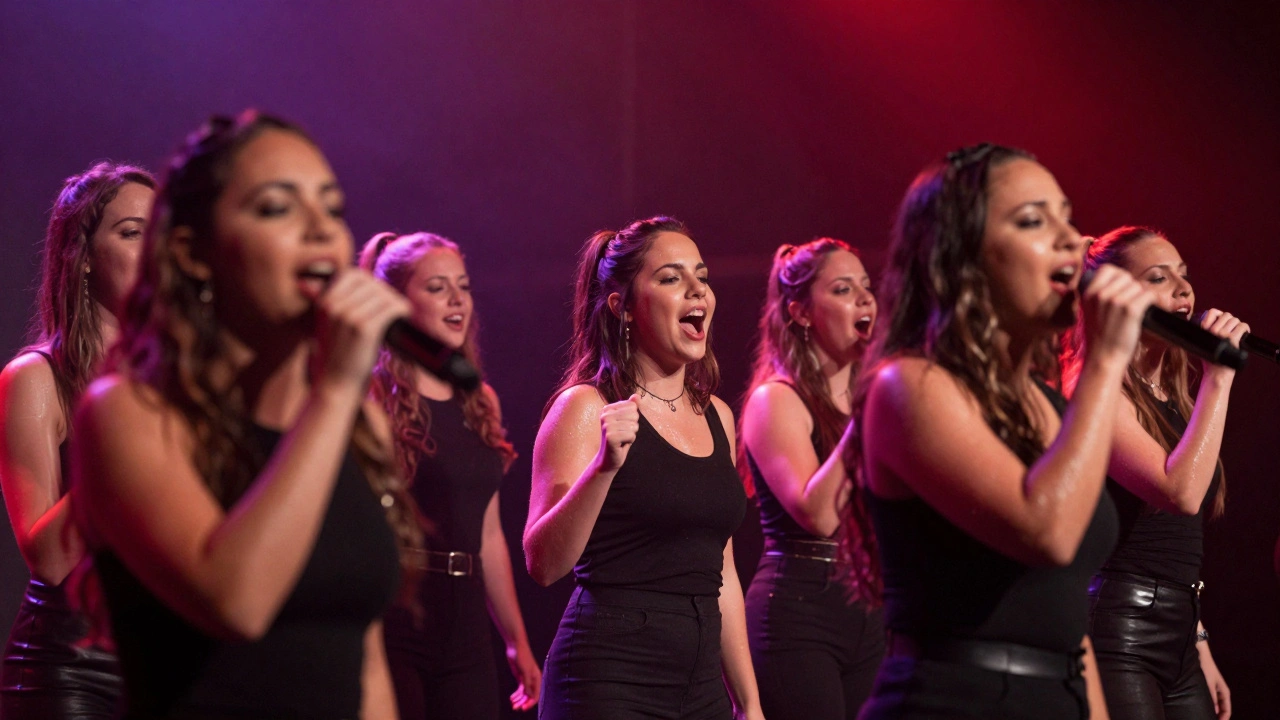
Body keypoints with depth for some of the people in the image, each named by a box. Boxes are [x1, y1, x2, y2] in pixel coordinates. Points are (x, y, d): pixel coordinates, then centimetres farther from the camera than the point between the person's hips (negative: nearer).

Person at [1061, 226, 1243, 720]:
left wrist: (1202, 654, 20)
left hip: (1178, 640, 8)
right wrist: (1218, 377, -18)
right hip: (1120, 636, -8)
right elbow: (1181, 492, -23)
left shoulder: (1172, 400, 16)